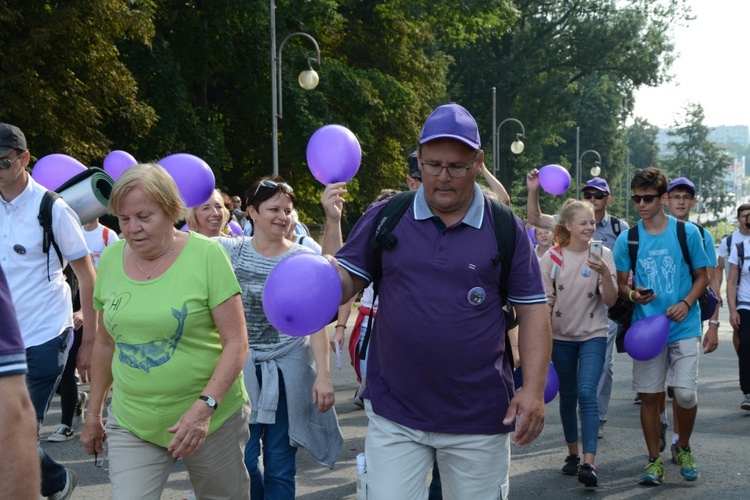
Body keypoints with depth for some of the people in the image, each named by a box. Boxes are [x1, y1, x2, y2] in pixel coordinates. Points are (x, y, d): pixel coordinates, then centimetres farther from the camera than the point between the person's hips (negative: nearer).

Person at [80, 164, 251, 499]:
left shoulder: (207, 255, -12)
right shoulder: (110, 259, 1)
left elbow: (236, 343, -13)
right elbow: (105, 343, 13)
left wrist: (204, 407, -24)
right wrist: (94, 413, 16)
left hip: (211, 417, -3)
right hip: (131, 422, 3)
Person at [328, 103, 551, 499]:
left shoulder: (507, 229, 0)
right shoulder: (383, 218, 1)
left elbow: (533, 310, 1)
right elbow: (342, 286, 2)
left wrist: (534, 389, -9)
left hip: (479, 420, 0)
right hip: (394, 414, 0)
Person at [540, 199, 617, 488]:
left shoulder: (602, 254, -4)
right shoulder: (553, 257, -3)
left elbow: (611, 301, -9)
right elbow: (545, 300, 2)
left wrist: (605, 273, -26)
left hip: (593, 335, -2)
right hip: (561, 336, 2)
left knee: (586, 393, -17)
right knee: (567, 396, 11)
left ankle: (589, 463, -21)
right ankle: (573, 454, 27)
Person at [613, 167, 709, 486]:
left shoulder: (687, 233, -1)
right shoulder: (627, 239, 2)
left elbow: (702, 276, 6)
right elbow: (620, 282, 10)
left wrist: (686, 303, -11)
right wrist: (632, 294, -13)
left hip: (683, 326, -1)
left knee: (685, 393, -8)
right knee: (649, 395, 3)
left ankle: (683, 448, 20)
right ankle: (654, 460, 17)